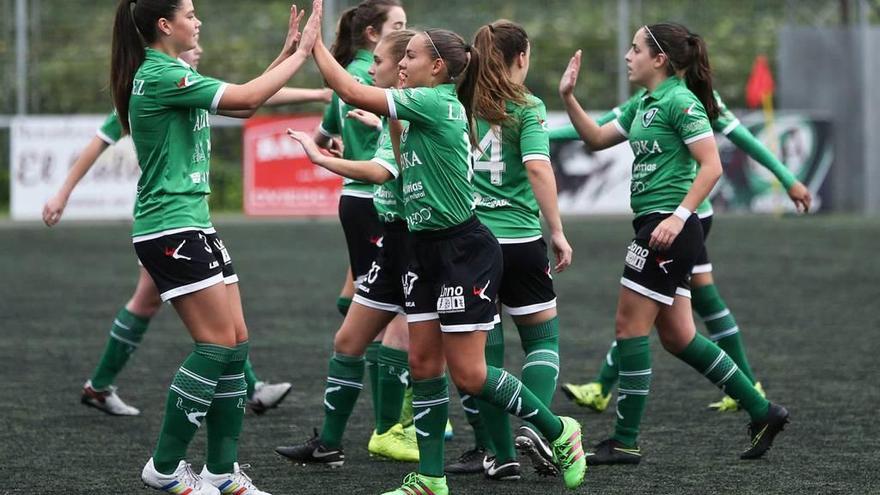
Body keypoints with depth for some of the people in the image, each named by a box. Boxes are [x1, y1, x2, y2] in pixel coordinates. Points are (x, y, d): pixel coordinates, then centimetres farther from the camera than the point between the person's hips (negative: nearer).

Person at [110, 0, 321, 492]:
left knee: (236, 341, 6)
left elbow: (242, 105, 18)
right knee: (219, 342, -11)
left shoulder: (171, 74, 15)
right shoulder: (160, 75, -16)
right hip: (170, 227, -10)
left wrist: (287, 54, 10)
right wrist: (301, 53, -13)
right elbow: (246, 98, -21)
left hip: (194, 225, 10)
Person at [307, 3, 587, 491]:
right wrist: (392, 121, 15)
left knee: (468, 373, -7)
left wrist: (316, 43, -10)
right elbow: (409, 168, 23)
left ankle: (559, 433, 10)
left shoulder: (436, 102, -18)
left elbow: (351, 91, -19)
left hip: (464, 250, -10)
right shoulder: (419, 110, 10)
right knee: (423, 362, 5)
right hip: (426, 248, 10)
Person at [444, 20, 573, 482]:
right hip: (519, 237, -3)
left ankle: (498, 453, 9)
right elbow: (538, 168, -17)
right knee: (542, 335, 13)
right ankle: (534, 426, -9)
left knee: (483, 345, 9)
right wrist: (558, 232, -14)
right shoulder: (527, 108, -6)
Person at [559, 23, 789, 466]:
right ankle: (761, 412, 15)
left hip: (668, 227, -10)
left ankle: (625, 441, 0)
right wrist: (568, 98, 13)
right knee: (677, 336, 11)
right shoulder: (645, 106, 16)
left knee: (630, 327, -5)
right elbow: (596, 138, 26)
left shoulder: (679, 101, -12)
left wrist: (678, 217, -24)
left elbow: (711, 166, -18)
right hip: (653, 226, 10)